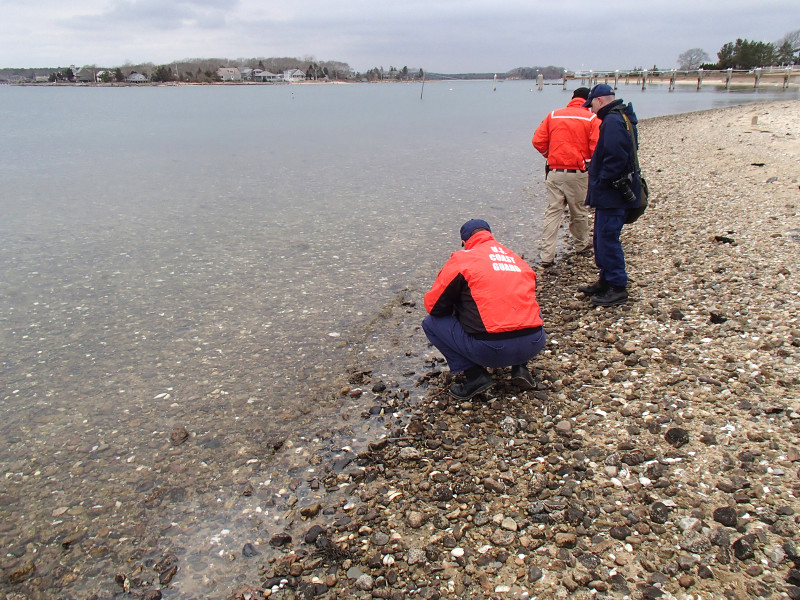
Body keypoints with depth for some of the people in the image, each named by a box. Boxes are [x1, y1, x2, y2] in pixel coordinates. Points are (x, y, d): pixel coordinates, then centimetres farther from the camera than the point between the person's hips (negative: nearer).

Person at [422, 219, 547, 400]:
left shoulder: (462, 258, 3)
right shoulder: (517, 259, 19)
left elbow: (433, 305, 5)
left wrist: (458, 314, 28)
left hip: (490, 350, -5)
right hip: (534, 345, 5)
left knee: (431, 323, 13)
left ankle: (475, 375, 4)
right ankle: (520, 367, 19)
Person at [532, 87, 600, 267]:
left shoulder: (553, 115, 7)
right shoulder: (592, 119, -2)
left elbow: (538, 141, 2)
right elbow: (597, 148, -10)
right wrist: (591, 164, 10)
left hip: (554, 172, 2)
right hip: (578, 173, -2)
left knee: (552, 213, 2)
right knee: (579, 212, 15)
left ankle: (546, 255, -3)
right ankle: (581, 246, 34)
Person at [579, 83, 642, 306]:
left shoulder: (613, 121, -17)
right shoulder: (621, 118, 16)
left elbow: (615, 158, -25)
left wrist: (600, 183, -17)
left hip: (612, 194, -11)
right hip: (611, 193, 11)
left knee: (607, 239, -6)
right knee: (602, 237, 18)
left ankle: (618, 288, 2)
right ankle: (606, 281, 29)